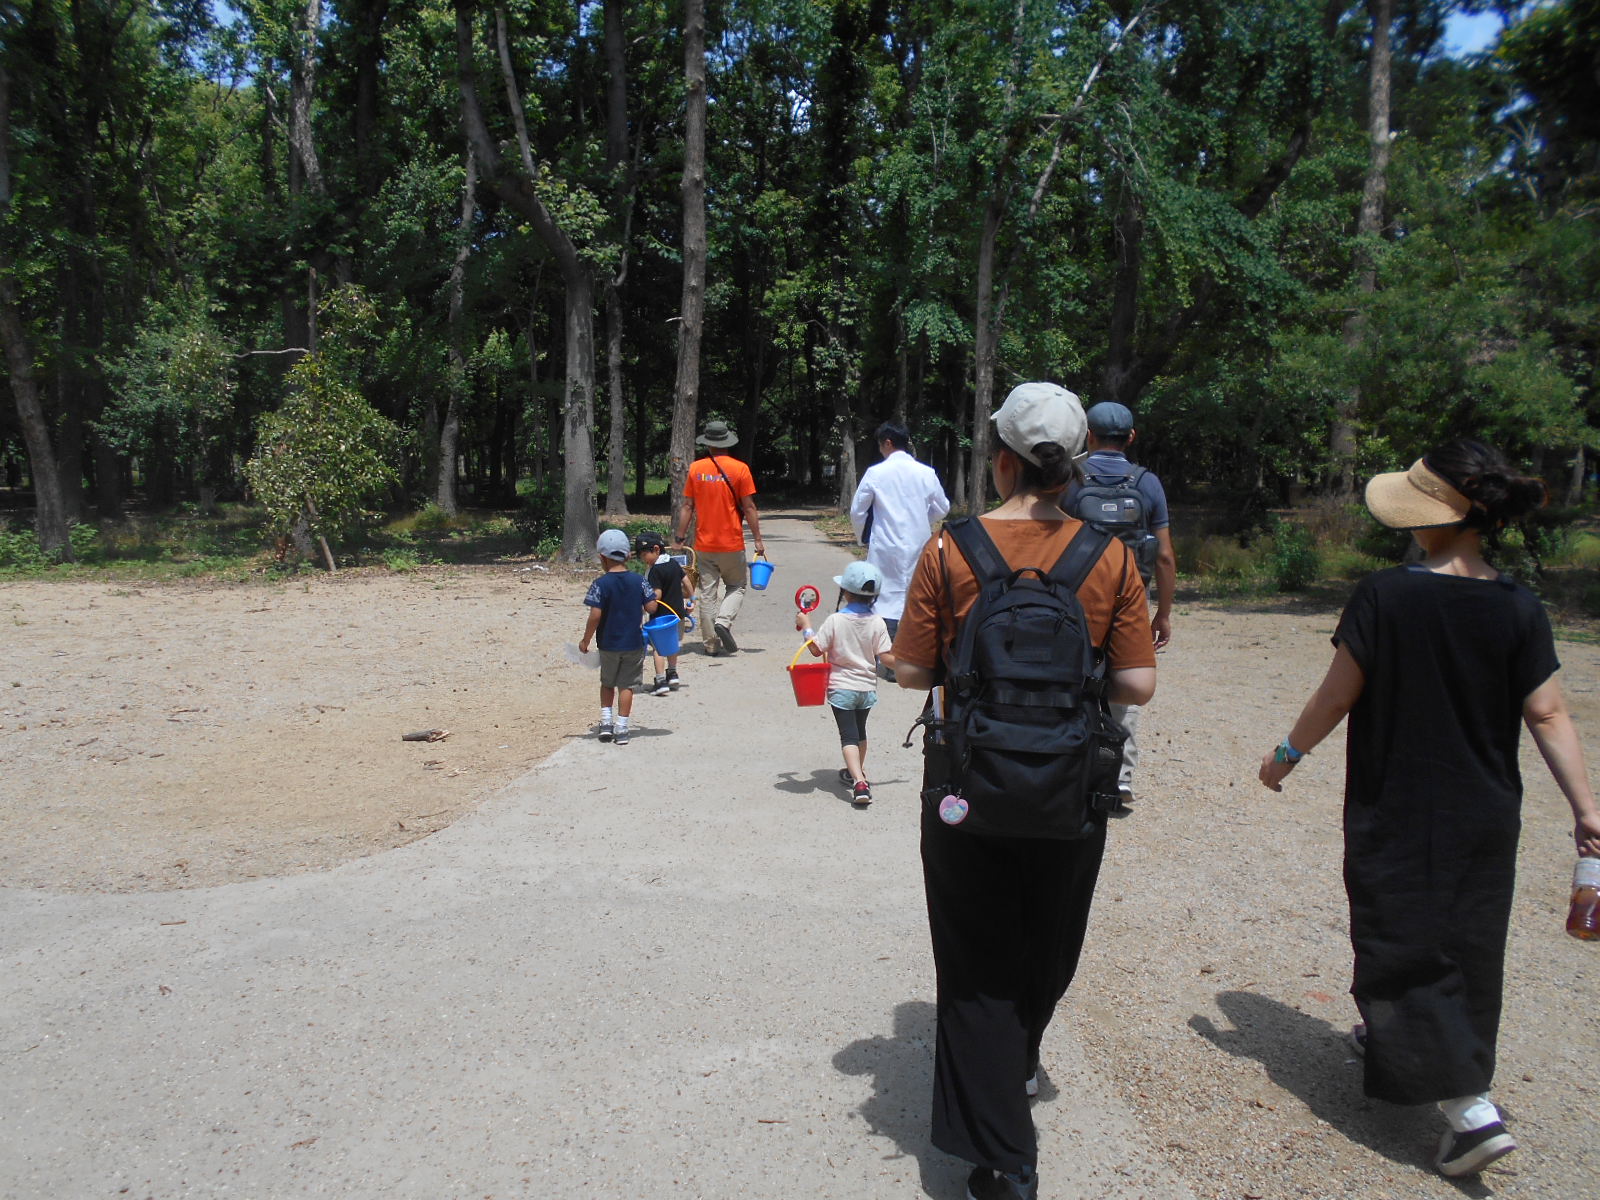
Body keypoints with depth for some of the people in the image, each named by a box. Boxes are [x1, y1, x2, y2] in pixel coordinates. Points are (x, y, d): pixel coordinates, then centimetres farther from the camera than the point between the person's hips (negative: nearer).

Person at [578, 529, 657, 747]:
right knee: (626, 685, 7)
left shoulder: (601, 584, -12)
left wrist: (585, 641, -6)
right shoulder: (639, 581, -5)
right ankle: (621, 728, 5)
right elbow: (652, 607, -6)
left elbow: (595, 616, -17)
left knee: (607, 683, 20)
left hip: (609, 644, -1)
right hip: (634, 644, 1)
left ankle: (606, 721, 13)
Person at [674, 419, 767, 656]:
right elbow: (749, 507, -6)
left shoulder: (695, 468, 0)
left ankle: (712, 643, 11)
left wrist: (681, 537, 9)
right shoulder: (739, 469, -6)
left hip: (703, 545, 2)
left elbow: (687, 506, 2)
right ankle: (724, 621, -9)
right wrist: (758, 539, 0)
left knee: (707, 592, 9)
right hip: (732, 544, -2)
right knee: (737, 586, 15)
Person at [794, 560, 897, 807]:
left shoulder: (835, 620, -14)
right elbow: (886, 657, -10)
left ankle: (859, 783, -22)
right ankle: (857, 772, 44)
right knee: (860, 731, 24)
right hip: (867, 687, 3)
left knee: (848, 735, -4)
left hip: (841, 687, -3)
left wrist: (805, 626, 4)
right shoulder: (877, 622, -9)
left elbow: (816, 649, -9)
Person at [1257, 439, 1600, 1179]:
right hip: (1486, 819, 5)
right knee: (1464, 945, 22)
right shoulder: (1519, 609, -6)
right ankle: (1389, 1035, 43)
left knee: (1409, 950, 5)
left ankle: (1472, 1109, -2)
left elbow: (1337, 697, -11)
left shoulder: (1384, 597, -17)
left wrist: (1288, 755, 3)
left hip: (1397, 815, -5)